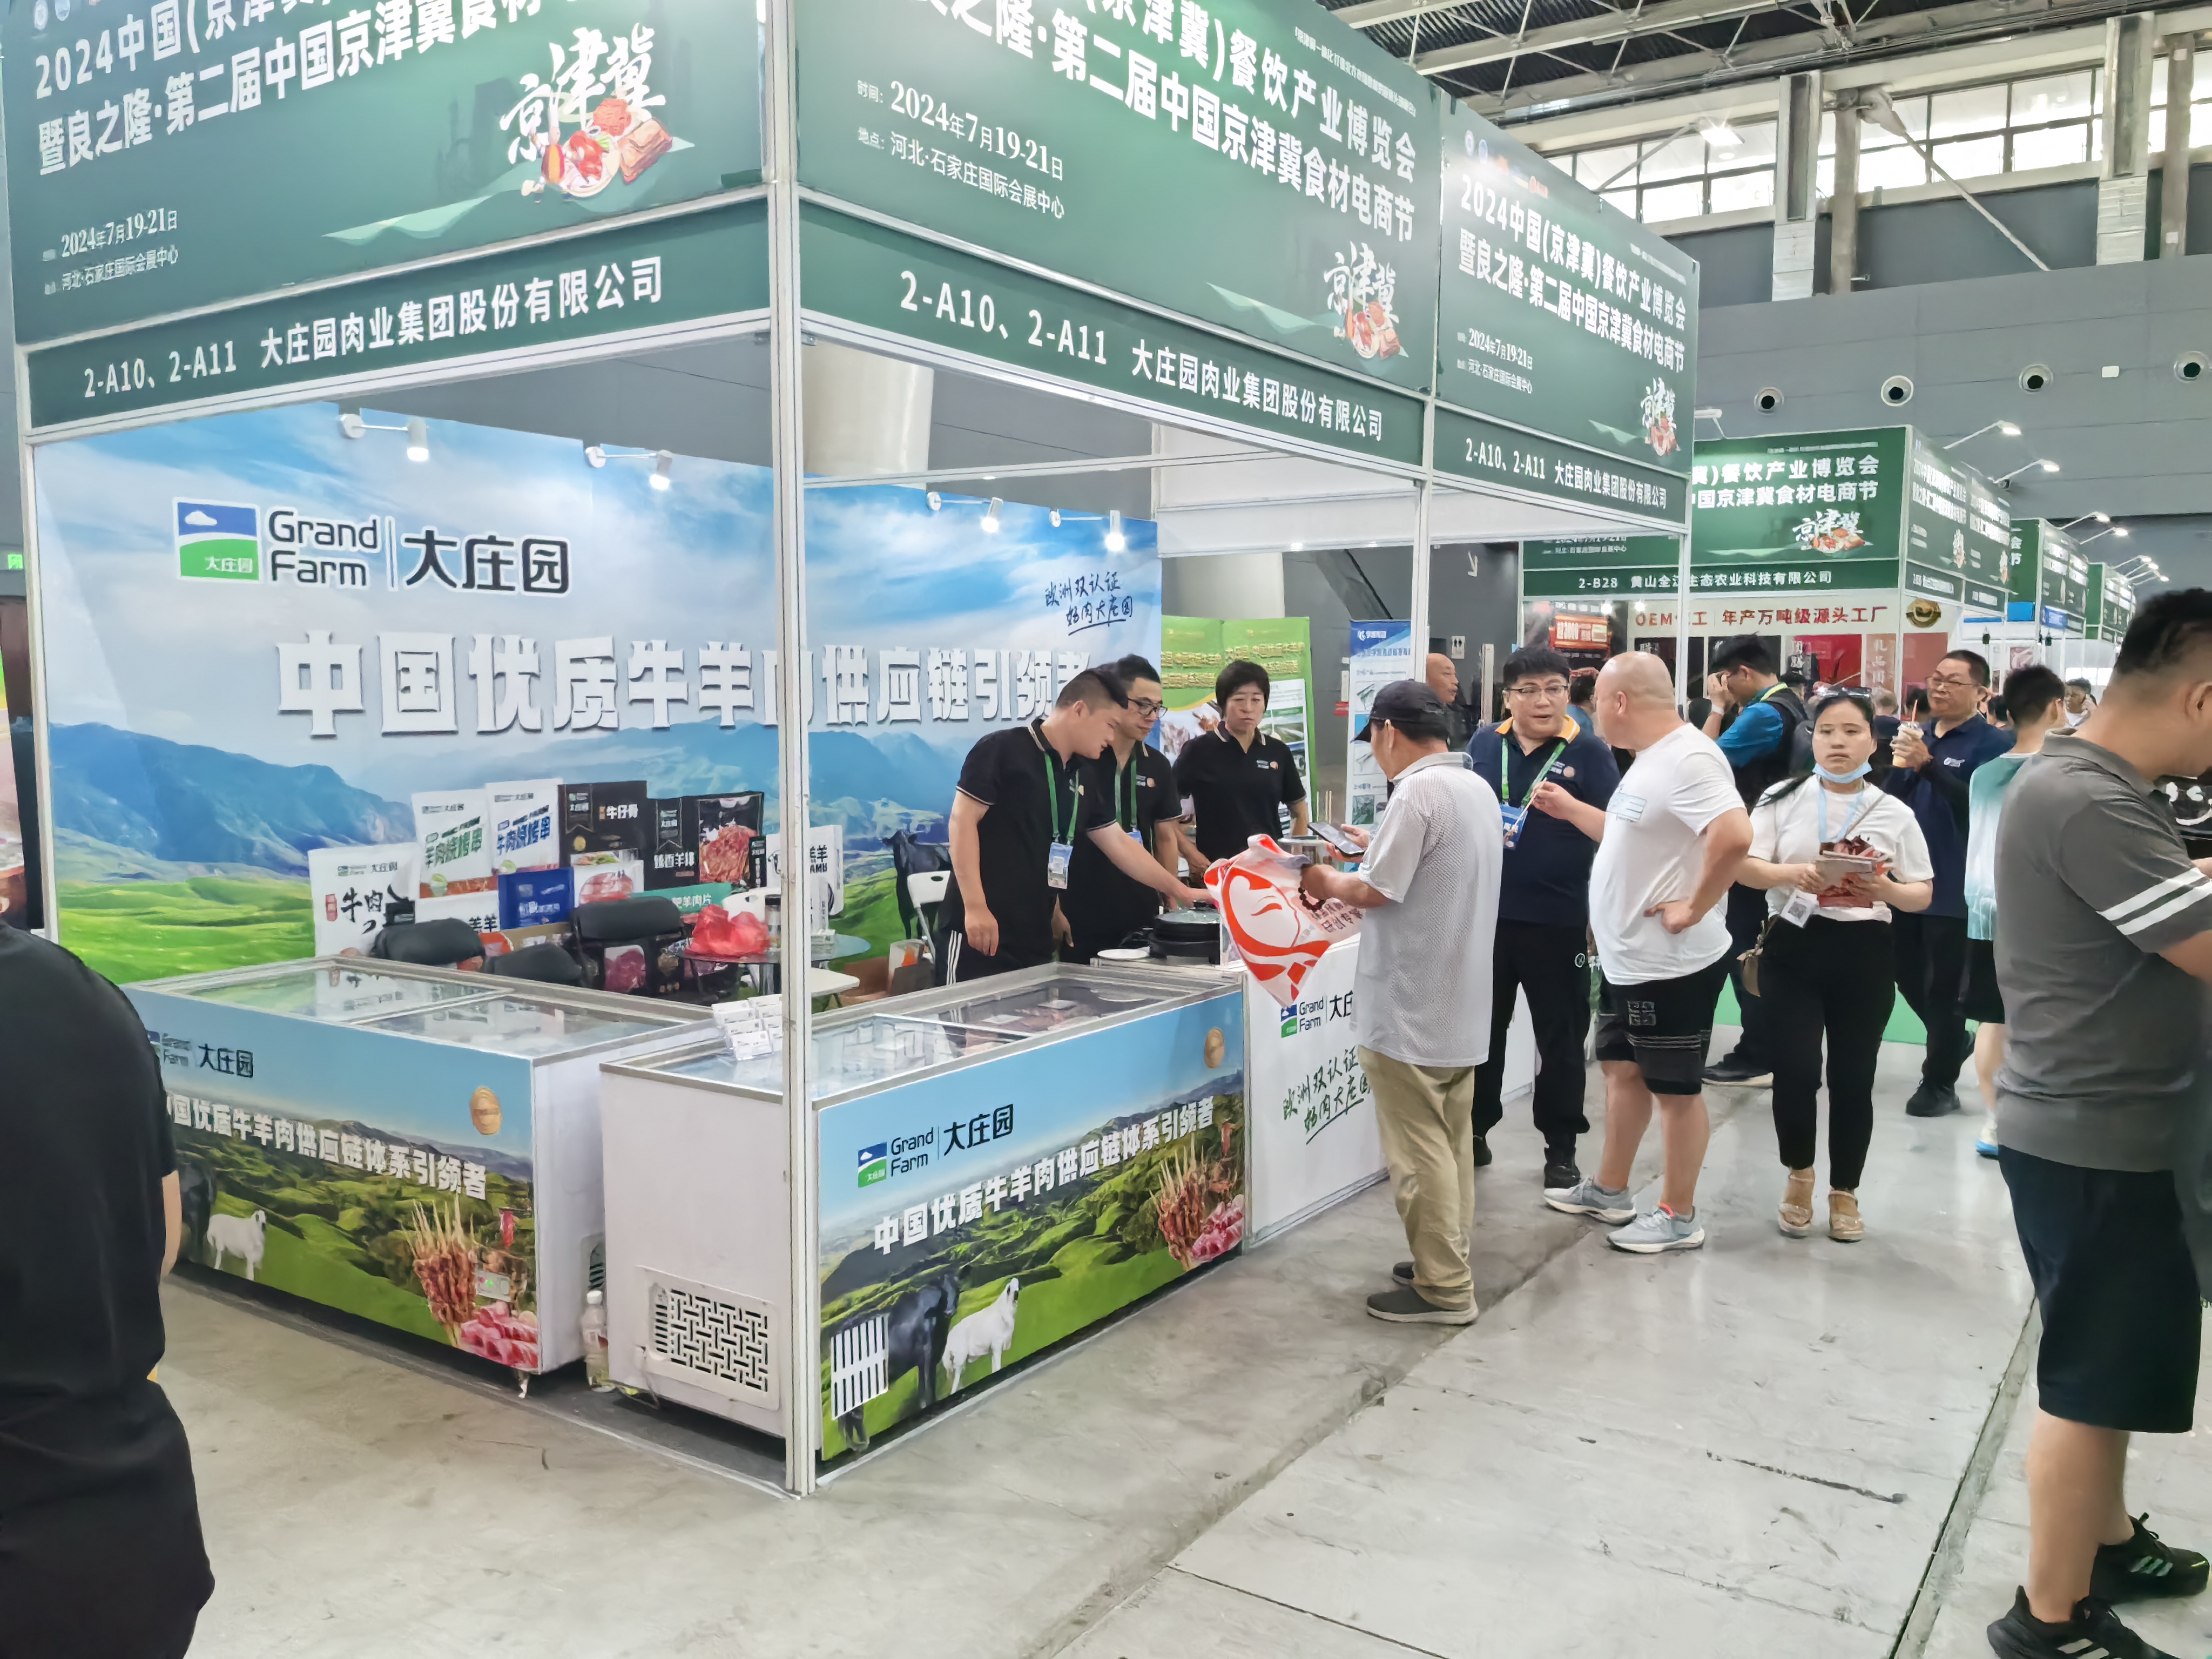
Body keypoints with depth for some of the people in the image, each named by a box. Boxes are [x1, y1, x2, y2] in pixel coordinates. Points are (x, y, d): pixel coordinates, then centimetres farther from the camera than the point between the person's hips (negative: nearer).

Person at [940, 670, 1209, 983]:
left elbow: (1119, 845, 21)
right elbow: (963, 818, -13)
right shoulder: (1003, 750, -8)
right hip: (980, 931, -7)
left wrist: (1180, 891, 22)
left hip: (1035, 938, 8)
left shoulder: (1082, 779, 15)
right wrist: (975, 907, -19)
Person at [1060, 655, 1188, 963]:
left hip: (1141, 919, 4)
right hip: (1080, 921, -4)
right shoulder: (1076, 758, -8)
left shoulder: (1158, 767, 8)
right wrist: (1052, 908, -9)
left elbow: (1165, 837, 14)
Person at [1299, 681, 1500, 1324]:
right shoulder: (1477, 788, 10)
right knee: (1450, 1138, 17)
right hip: (1461, 1002, 10)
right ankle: (1447, 1261, 27)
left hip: (1411, 1007, -9)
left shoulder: (1418, 792, -20)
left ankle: (1443, 1289, 7)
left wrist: (1329, 882, -2)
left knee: (1419, 1150, 0)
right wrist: (1374, 849, 12)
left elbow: (1376, 891, -20)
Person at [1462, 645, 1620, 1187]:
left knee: (1561, 1036, 8)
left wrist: (1570, 807, -25)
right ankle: (1474, 1132, 28)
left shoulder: (1588, 750, -5)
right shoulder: (1484, 744, 5)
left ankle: (1561, 1148, 22)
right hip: (1486, 912, 3)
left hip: (1558, 919, -3)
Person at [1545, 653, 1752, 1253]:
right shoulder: (1651, 758, 11)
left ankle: (1679, 1217, 16)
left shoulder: (1689, 758, -22)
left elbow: (1735, 837, -35)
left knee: (1676, 1088, 3)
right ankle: (1609, 1190, 33)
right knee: (1622, 1070, 19)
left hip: (1672, 963, -10)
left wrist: (1694, 909, -25)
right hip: (1627, 956, 10)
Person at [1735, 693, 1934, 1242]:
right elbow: (1744, 866, -5)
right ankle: (1799, 1173, 21)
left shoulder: (1893, 813, 4)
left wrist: (1887, 890, -16)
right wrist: (1794, 873, -24)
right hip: (1793, 947, -1)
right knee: (1796, 1070, -7)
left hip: (1865, 953, 1)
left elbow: (1923, 893, 5)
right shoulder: (1783, 799, 1)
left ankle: (1844, 1192, 26)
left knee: (1852, 1079, 6)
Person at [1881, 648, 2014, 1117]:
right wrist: (1900, 768, -6)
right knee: (1908, 978, 18)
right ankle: (1953, 1043, 41)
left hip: (1955, 888, -7)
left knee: (1945, 988, 3)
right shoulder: (1919, 736, 12)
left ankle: (1940, 1083, 16)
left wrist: (1927, 765, -30)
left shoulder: (1992, 743, -9)